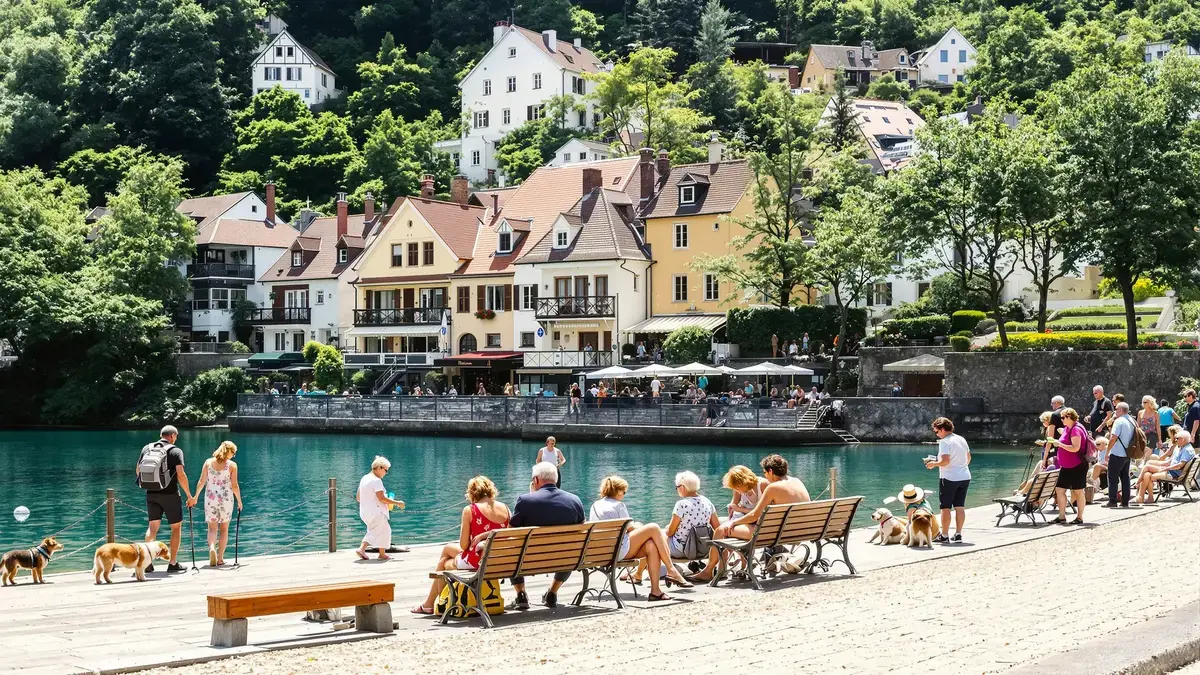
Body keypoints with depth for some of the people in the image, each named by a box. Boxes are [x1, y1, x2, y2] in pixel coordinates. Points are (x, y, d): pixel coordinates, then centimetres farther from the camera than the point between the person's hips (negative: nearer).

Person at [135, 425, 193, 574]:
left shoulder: (147, 448, 6)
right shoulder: (175, 451, -8)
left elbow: (137, 470, 12)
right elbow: (181, 475, -16)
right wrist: (189, 495, -7)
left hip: (151, 494, 4)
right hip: (170, 494, -4)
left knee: (152, 527, 10)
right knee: (176, 527, 8)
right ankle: (173, 564, 8)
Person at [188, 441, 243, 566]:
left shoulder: (208, 462, 3)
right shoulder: (232, 465, -4)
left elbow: (201, 482, 1)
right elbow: (234, 485, -6)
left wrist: (195, 497, 10)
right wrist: (239, 501, 6)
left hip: (210, 498, 1)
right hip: (226, 499, -1)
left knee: (212, 528, 8)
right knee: (224, 529, 12)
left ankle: (212, 548, -22)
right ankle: (220, 558, 10)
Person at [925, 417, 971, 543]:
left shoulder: (944, 442, -14)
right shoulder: (962, 439, 11)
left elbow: (945, 461, -23)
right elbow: (968, 458, 18)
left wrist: (933, 464, -7)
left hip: (949, 478, -7)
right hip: (965, 477, 7)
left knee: (945, 508, 1)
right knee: (960, 507, 9)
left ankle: (944, 536, 3)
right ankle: (958, 534, 8)